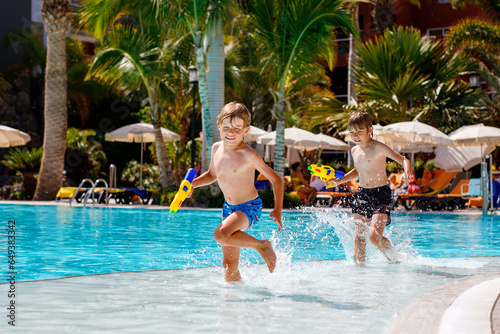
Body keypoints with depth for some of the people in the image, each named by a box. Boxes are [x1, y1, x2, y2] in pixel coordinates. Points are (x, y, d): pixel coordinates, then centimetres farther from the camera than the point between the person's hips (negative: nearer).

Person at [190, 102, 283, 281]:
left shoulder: (248, 155, -19)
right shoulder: (217, 149, -1)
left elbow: (276, 180, -12)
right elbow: (212, 174, 18)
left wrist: (277, 210, -17)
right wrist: (193, 183, 0)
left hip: (249, 208, -6)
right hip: (228, 208, 6)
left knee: (221, 235, -33)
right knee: (229, 265, 6)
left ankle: (262, 246, -11)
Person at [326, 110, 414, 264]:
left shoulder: (378, 148, -12)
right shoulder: (355, 150, 10)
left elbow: (403, 160, -16)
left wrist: (407, 172, -36)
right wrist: (340, 180, 16)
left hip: (380, 193, -7)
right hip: (362, 194, 7)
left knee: (374, 235, -18)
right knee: (358, 238, 4)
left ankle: (393, 260, 6)